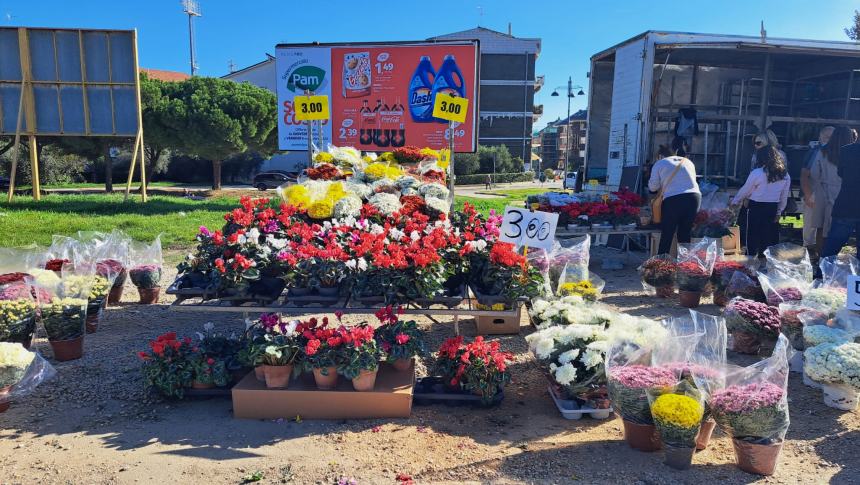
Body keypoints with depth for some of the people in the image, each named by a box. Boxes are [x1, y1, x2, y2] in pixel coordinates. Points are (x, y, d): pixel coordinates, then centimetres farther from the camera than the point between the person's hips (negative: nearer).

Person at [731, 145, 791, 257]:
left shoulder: (757, 173, -13)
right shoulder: (785, 175, 3)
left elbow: (745, 191, -3)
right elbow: (784, 197, 8)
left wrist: (734, 202, 11)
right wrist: (779, 212, 16)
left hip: (756, 208, -4)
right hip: (772, 209, 4)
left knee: (753, 237, 5)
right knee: (771, 238, 11)